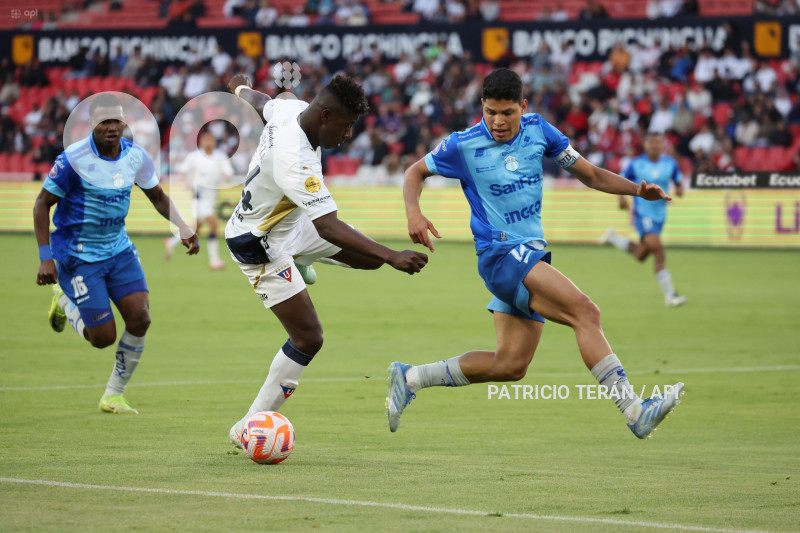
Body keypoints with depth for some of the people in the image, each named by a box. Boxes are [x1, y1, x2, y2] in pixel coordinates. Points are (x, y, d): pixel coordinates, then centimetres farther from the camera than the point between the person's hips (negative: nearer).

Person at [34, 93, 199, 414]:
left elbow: (158, 196, 14)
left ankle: (114, 395, 9)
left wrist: (182, 227, -1)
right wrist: (45, 258, -17)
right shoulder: (73, 159, -19)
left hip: (118, 249, 5)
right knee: (104, 337, -7)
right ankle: (64, 302, 27)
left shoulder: (136, 157, -3)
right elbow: (42, 204, -12)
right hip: (78, 255, -5)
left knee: (140, 319, -10)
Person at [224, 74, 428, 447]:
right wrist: (392, 257, -50)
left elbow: (258, 101, 12)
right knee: (309, 337, -10)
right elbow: (328, 227, -44)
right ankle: (247, 429, 0)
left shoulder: (292, 109, -13)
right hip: (258, 245, -9)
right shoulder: (295, 161, -39)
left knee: (371, 256, 8)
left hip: (290, 224, 9)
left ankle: (299, 265, 37)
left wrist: (240, 88, 38)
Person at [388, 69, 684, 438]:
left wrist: (637, 189, -2)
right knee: (585, 312, -24)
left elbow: (589, 174, 13)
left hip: (531, 260, 6)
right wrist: (413, 213, -11)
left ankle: (410, 378, 18)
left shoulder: (537, 130, 5)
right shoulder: (464, 145, -6)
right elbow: (416, 172, 9)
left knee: (511, 365, 5)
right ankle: (634, 410, -29)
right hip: (500, 253, -6)